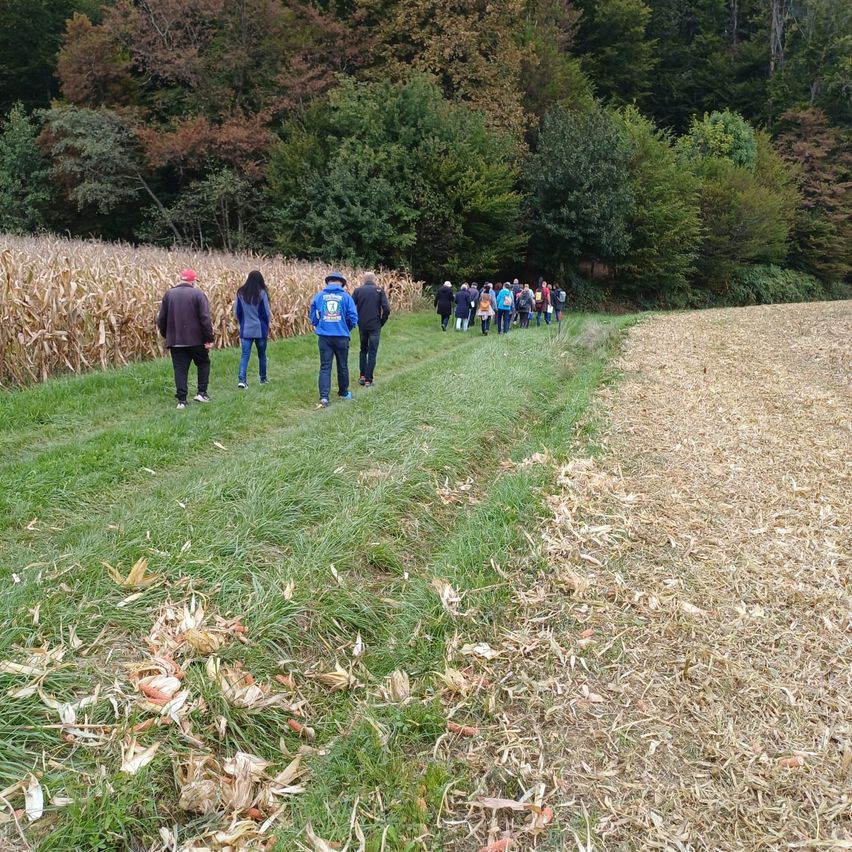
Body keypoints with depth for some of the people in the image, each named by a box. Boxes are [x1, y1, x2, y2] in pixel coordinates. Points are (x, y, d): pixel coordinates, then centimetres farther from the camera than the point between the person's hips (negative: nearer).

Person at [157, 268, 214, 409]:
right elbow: (205, 318, -13)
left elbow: (161, 319, 8)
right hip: (196, 339, -3)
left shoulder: (169, 294, 6)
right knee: (203, 363, 18)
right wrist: (209, 339, -9)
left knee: (180, 369, 7)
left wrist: (167, 336, 20)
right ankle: (202, 393, 10)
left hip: (175, 340, 3)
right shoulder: (198, 294, -6)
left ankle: (181, 400, 2)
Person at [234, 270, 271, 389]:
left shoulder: (240, 293, 0)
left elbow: (236, 311, 6)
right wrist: (267, 324, 11)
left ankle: (241, 379, -15)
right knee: (262, 354, 14)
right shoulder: (261, 293, -10)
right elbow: (267, 312, -6)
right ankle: (263, 379, 26)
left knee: (245, 354, 0)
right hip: (260, 329, -2)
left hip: (245, 329, 2)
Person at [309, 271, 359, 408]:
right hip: (341, 337, -1)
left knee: (325, 367, 2)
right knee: (342, 366, 15)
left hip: (324, 337, 1)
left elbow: (313, 317, 5)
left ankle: (324, 396, -11)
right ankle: (343, 393, 31)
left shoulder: (319, 296, 1)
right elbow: (353, 318, -5)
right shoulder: (346, 297, -3)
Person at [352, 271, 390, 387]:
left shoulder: (358, 290, 1)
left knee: (363, 350, 20)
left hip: (362, 325, 2)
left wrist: (356, 320, 9)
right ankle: (368, 380, 2)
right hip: (375, 325, -2)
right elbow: (386, 309, -11)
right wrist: (382, 322, 3)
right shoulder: (379, 290, -3)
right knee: (372, 352, 5)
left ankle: (362, 376, 14)